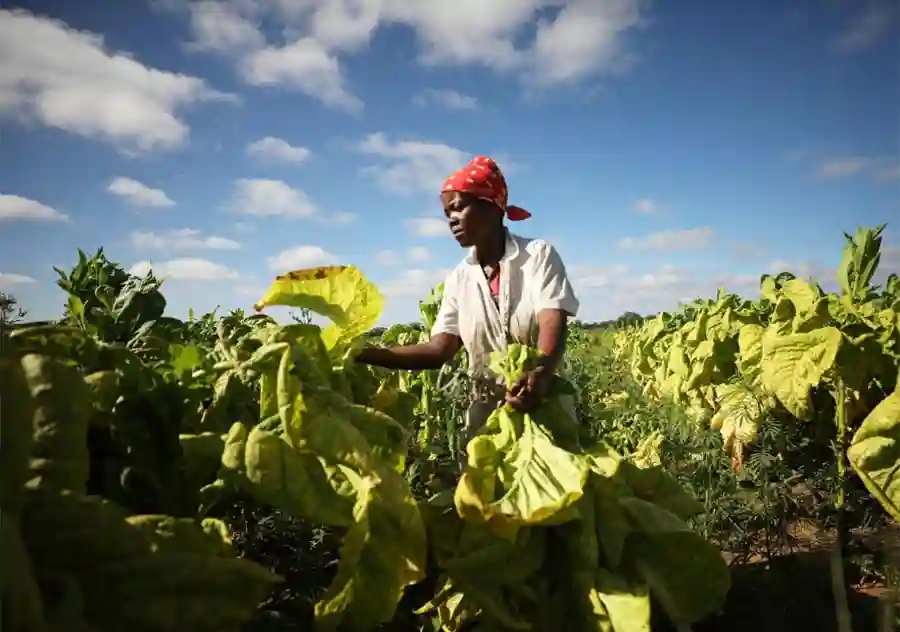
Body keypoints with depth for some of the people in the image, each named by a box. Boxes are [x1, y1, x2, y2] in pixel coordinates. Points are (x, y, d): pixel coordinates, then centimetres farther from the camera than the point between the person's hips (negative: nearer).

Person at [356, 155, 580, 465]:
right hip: (486, 410, 4)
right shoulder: (460, 278, 4)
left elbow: (553, 324, -21)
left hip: (545, 402, -3)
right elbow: (438, 350, -2)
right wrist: (364, 353, -13)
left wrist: (540, 374, -42)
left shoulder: (538, 255, -7)